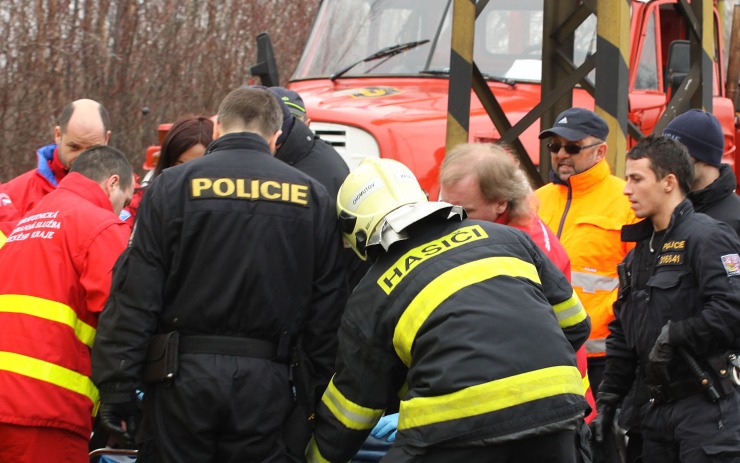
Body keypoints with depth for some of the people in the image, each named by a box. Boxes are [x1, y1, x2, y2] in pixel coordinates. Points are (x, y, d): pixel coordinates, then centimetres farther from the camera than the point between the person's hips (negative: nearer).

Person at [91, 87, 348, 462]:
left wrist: (117, 389, -2)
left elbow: (134, 297, -4)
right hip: (266, 383, 2)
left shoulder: (171, 187, 1)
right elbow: (327, 307, 6)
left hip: (184, 377, -2)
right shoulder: (313, 198, 7)